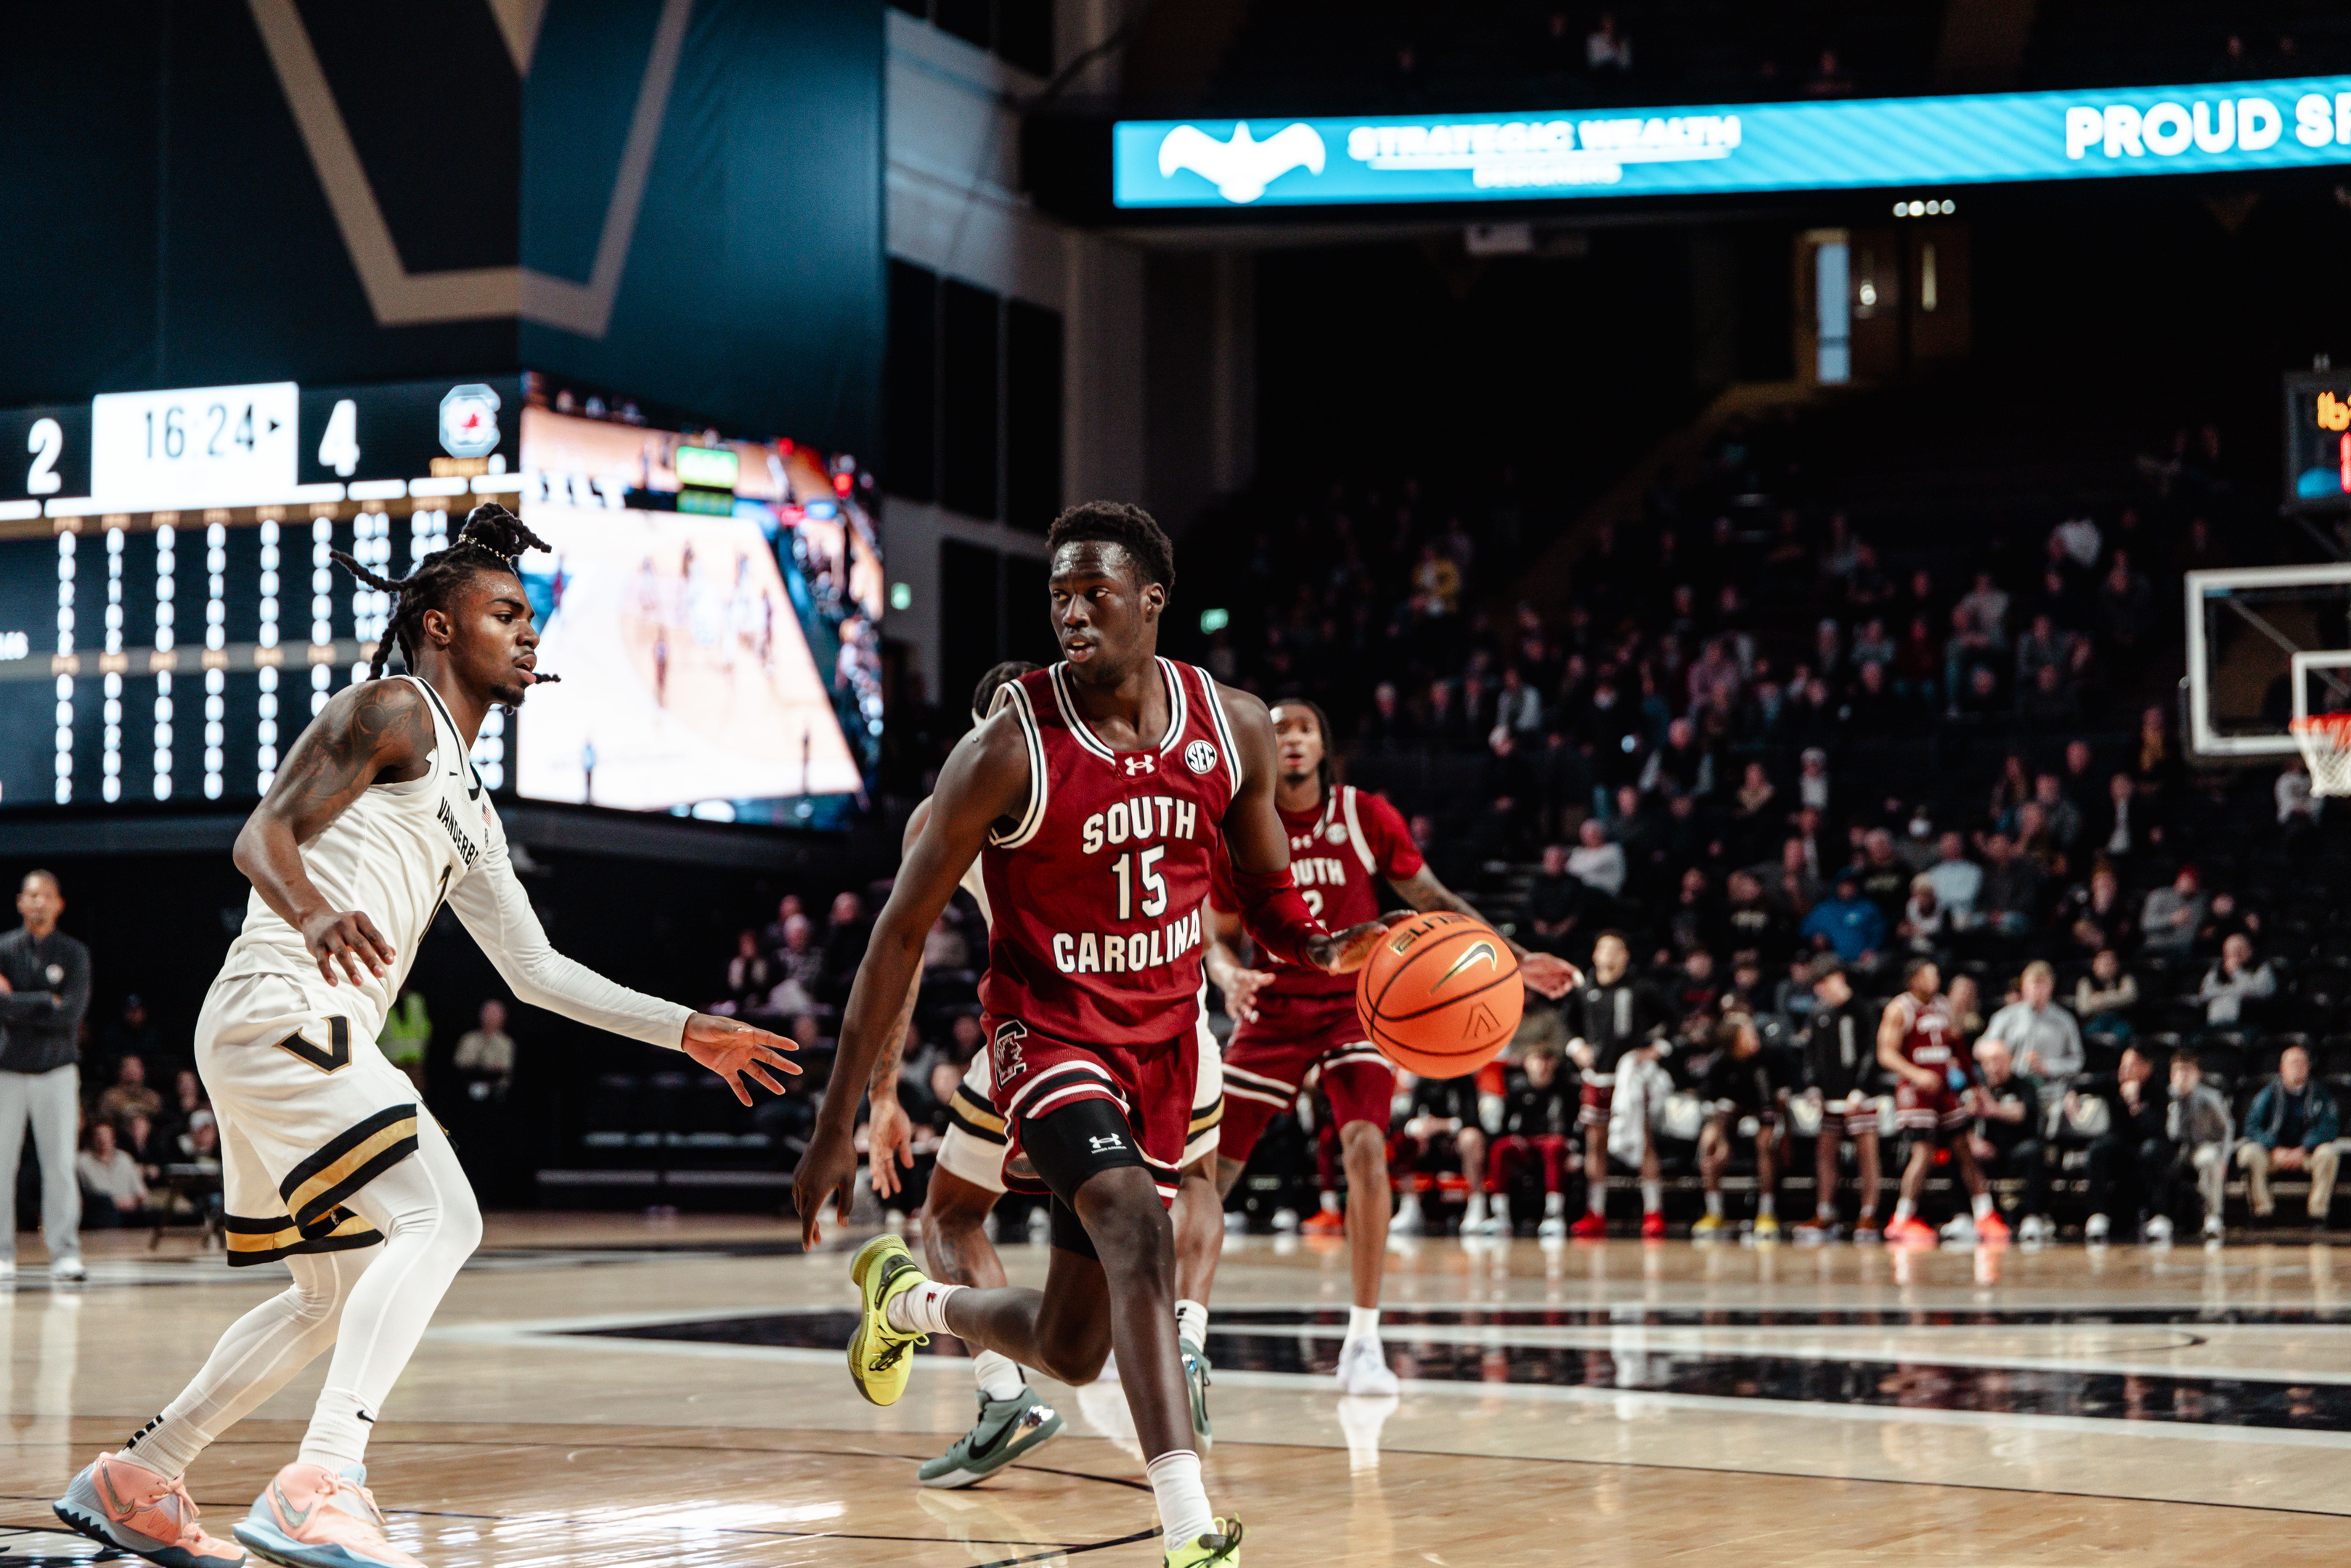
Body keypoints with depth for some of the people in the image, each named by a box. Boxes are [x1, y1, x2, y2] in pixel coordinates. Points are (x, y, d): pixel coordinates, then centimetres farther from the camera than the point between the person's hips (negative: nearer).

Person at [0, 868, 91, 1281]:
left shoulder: (74, 954, 5)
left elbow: (71, 1014, -8)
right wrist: (47, 1004, -8)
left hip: (56, 1070, 0)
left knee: (60, 1165, -5)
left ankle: (65, 1254, -3)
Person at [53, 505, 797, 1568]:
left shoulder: (468, 811, 26)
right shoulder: (390, 711, -1)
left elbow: (536, 971, 29)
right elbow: (263, 835, -12)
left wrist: (685, 1032, 26)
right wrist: (315, 911, -34)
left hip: (310, 1040, 10)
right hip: (282, 1009, -10)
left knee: (343, 1295, 18)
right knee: (439, 1218, -20)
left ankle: (131, 1481, 25)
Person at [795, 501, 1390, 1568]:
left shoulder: (1233, 728, -5)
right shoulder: (1008, 750, -17)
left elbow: (1267, 896, 8)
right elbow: (903, 930, -11)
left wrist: (1326, 950, -17)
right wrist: (837, 1121, -12)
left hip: (1163, 1038, 5)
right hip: (1049, 1030, -5)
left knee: (1071, 1349, 10)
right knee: (1138, 1233, -32)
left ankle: (910, 1298, 42)